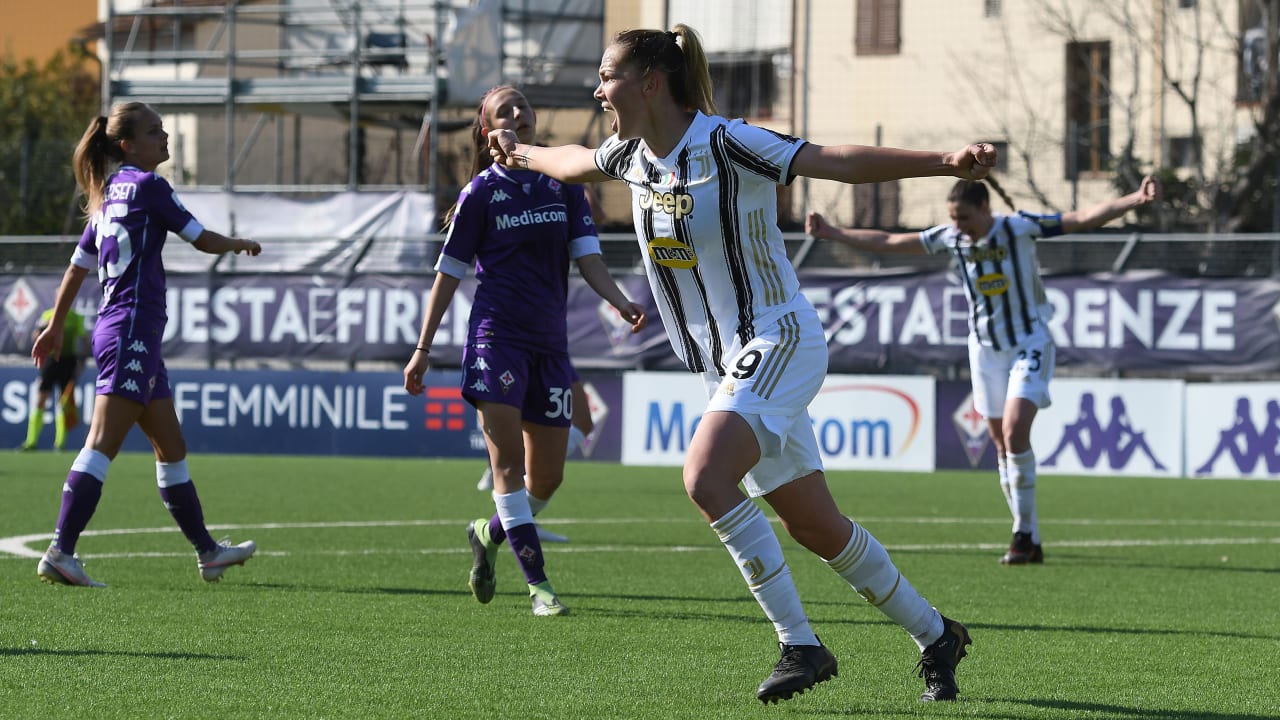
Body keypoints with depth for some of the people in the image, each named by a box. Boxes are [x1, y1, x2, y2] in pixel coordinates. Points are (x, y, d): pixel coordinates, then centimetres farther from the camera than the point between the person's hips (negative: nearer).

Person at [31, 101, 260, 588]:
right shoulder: (146, 185, -8)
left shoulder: (108, 195, 17)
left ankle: (207, 552, 22)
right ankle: (60, 552, -23)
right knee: (102, 446, -16)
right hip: (131, 332, -10)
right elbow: (202, 239, -3)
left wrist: (56, 327, 28)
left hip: (117, 330, 10)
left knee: (172, 449, 15)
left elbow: (78, 265, 21)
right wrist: (240, 244, 17)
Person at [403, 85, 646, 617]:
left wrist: (620, 301, -17)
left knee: (547, 478, 5)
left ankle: (489, 534, 33)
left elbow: (586, 255, 3)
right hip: (496, 334, -4)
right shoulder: (481, 193, 1)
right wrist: (423, 349, 4)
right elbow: (449, 273, 6)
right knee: (509, 462, -12)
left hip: (550, 343, 4)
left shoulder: (563, 184, 9)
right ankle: (537, 583, -13)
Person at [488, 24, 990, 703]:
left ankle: (800, 646, -21)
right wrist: (522, 153, 48)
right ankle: (935, 635, 25)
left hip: (779, 341, -8)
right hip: (727, 366, 8)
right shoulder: (633, 155, 5)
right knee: (817, 527, 9)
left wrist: (945, 161, -36)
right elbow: (576, 161, 29)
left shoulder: (728, 145, -18)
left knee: (705, 477, -27)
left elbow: (840, 161, -25)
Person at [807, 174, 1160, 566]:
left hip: (1029, 344, -5)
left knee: (1014, 431, -20)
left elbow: (1083, 218, -23)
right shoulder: (950, 238, -3)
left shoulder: (1019, 227, -16)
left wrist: (1134, 200, -36)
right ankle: (1029, 540, 11)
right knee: (1003, 444, 4)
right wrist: (833, 233, 11)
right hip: (985, 349, 5)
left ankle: (1024, 533, -13)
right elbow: (888, 242, 8)